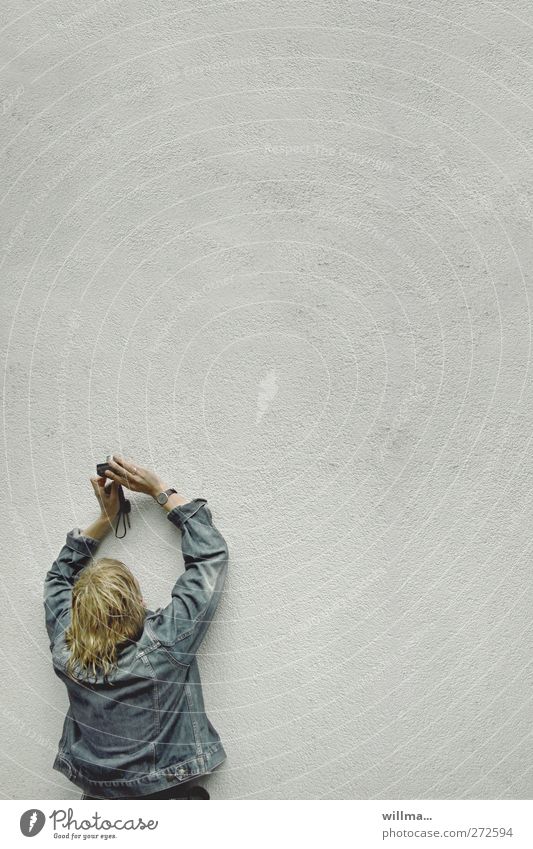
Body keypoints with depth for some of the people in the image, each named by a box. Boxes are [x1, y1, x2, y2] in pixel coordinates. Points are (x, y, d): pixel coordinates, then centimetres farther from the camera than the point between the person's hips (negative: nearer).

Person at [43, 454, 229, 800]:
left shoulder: (66, 651, -10)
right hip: (168, 794, -4)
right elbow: (211, 554, -11)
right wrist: (160, 490, -7)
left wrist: (105, 519, 6)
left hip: (96, 797, 5)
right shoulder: (165, 643, -20)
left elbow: (60, 575, 10)